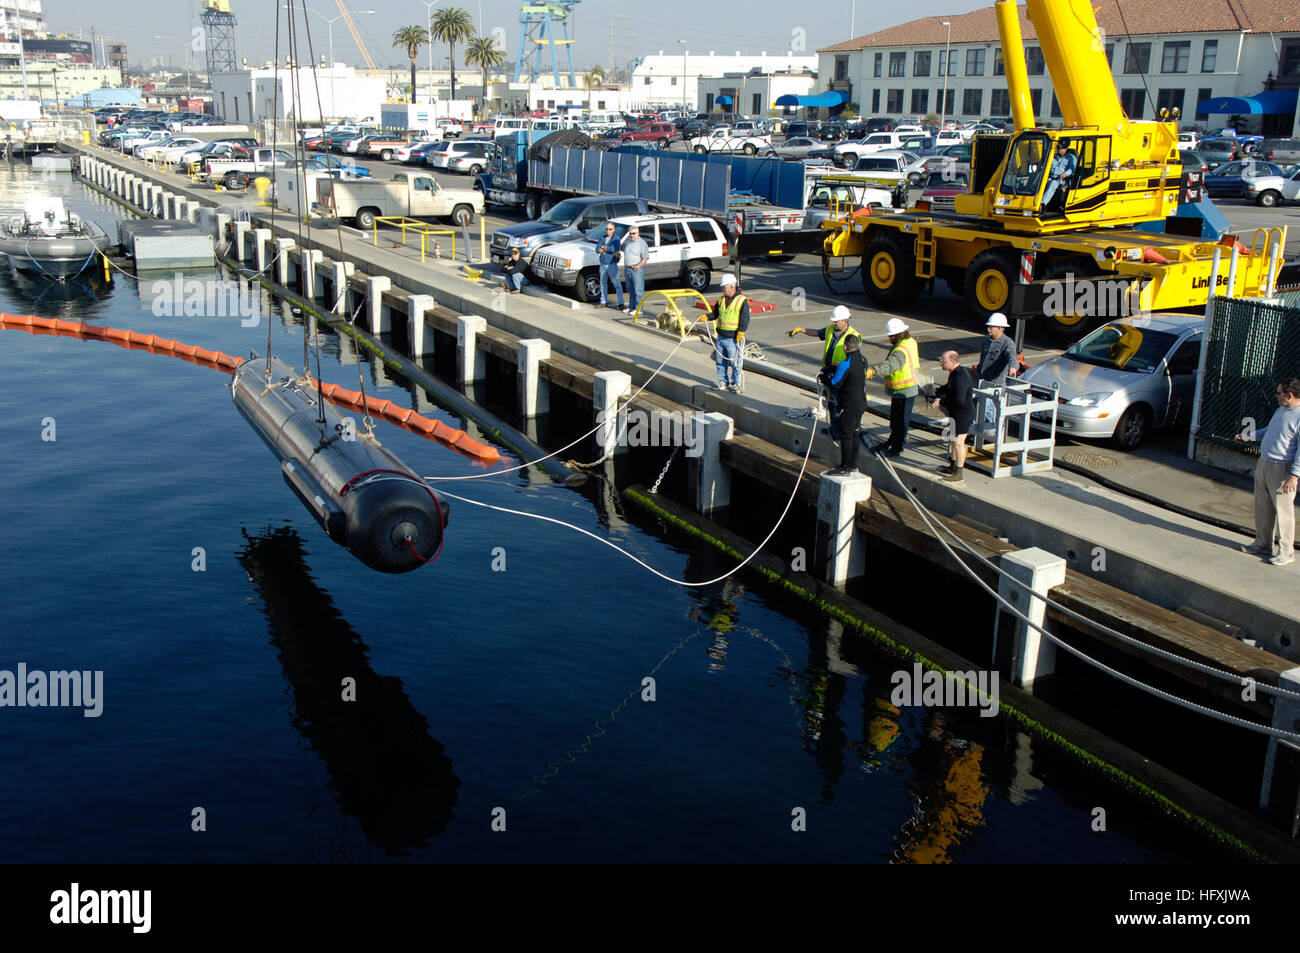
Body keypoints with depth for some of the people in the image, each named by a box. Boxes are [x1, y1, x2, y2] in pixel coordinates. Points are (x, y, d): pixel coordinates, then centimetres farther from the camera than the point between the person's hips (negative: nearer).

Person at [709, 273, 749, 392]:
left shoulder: (742, 301, -8)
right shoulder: (721, 300, 10)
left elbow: (745, 319, -10)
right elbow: (715, 314, 19)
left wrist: (741, 332, -19)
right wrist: (706, 317, 0)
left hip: (733, 338, -6)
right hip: (721, 337, 6)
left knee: (734, 363, -2)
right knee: (721, 361, 11)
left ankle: (736, 384, 9)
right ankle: (723, 382, 22)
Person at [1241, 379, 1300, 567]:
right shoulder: (1280, 410, 11)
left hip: (1282, 469, -9)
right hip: (1263, 464, 9)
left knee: (1283, 511, -3)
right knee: (1262, 507, 16)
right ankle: (1262, 544, 29)